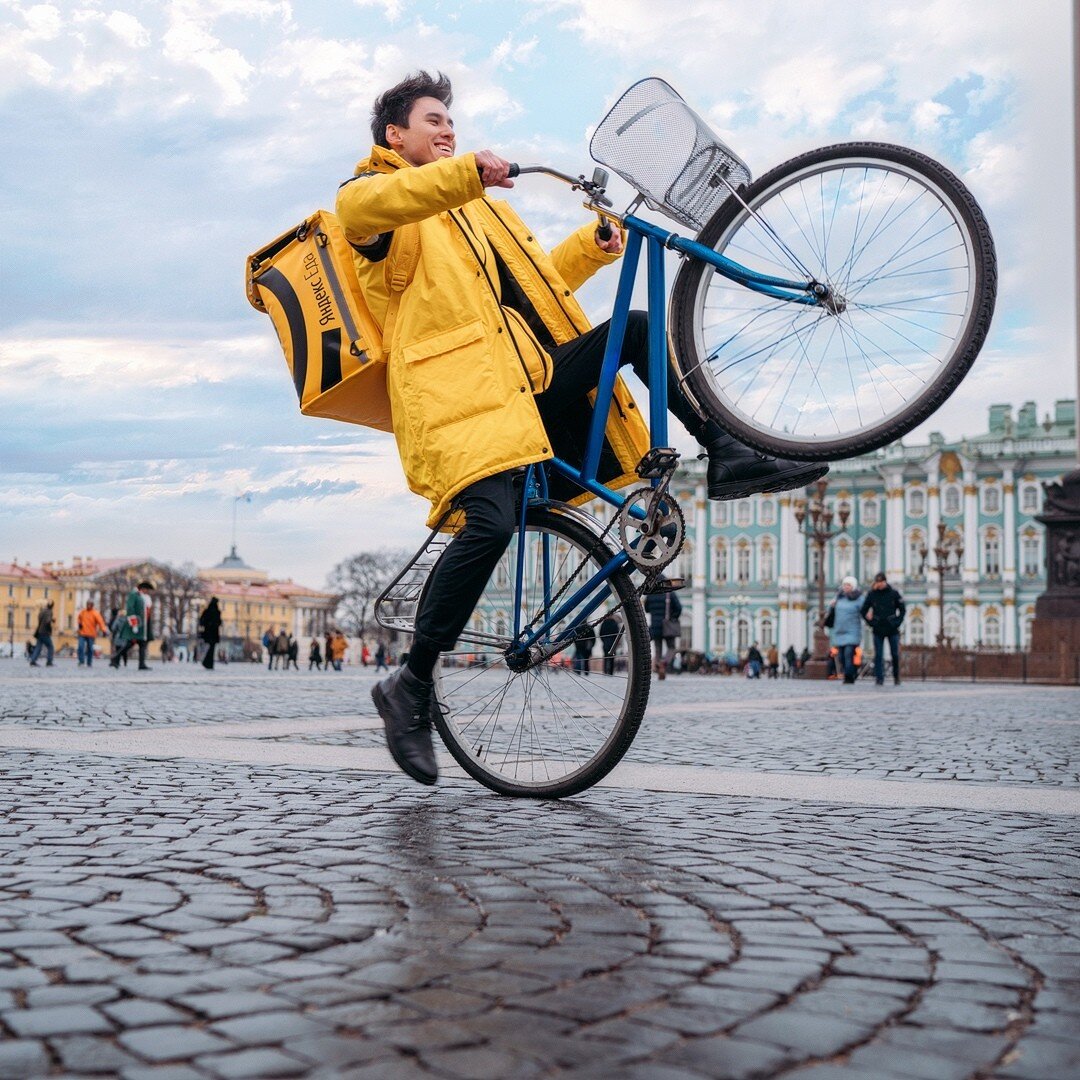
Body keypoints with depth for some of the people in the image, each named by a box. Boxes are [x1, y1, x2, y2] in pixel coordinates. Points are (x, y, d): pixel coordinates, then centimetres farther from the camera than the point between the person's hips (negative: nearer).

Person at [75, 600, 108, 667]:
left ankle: (89, 663, 13)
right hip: (82, 634, 3)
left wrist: (104, 630, -32)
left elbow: (100, 622, -19)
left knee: (90, 649, 3)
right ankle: (81, 661, 1)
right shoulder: (83, 612, 6)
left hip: (91, 635, -3)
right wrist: (79, 623, 7)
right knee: (81, 647, -8)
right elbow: (79, 618, 27)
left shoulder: (95, 613, -8)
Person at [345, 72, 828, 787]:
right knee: (491, 524, -26)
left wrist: (595, 245, 18)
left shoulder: (477, 204, 34)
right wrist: (467, 170, -32)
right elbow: (362, 205, -18)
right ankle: (411, 686, -13)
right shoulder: (375, 191, 9)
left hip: (537, 380, 7)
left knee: (642, 328, -7)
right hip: (463, 392, -7)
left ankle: (728, 458, -9)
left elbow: (535, 280, 37)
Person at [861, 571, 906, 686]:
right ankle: (879, 678, 0)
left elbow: (903, 609, 6)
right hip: (878, 630, 0)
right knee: (878, 655, -3)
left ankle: (896, 676, 19)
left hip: (892, 629, 0)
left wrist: (898, 622, -4)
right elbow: (864, 611, 7)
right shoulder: (871, 594, 0)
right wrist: (870, 622, -1)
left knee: (895, 654, 4)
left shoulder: (893, 593, -1)